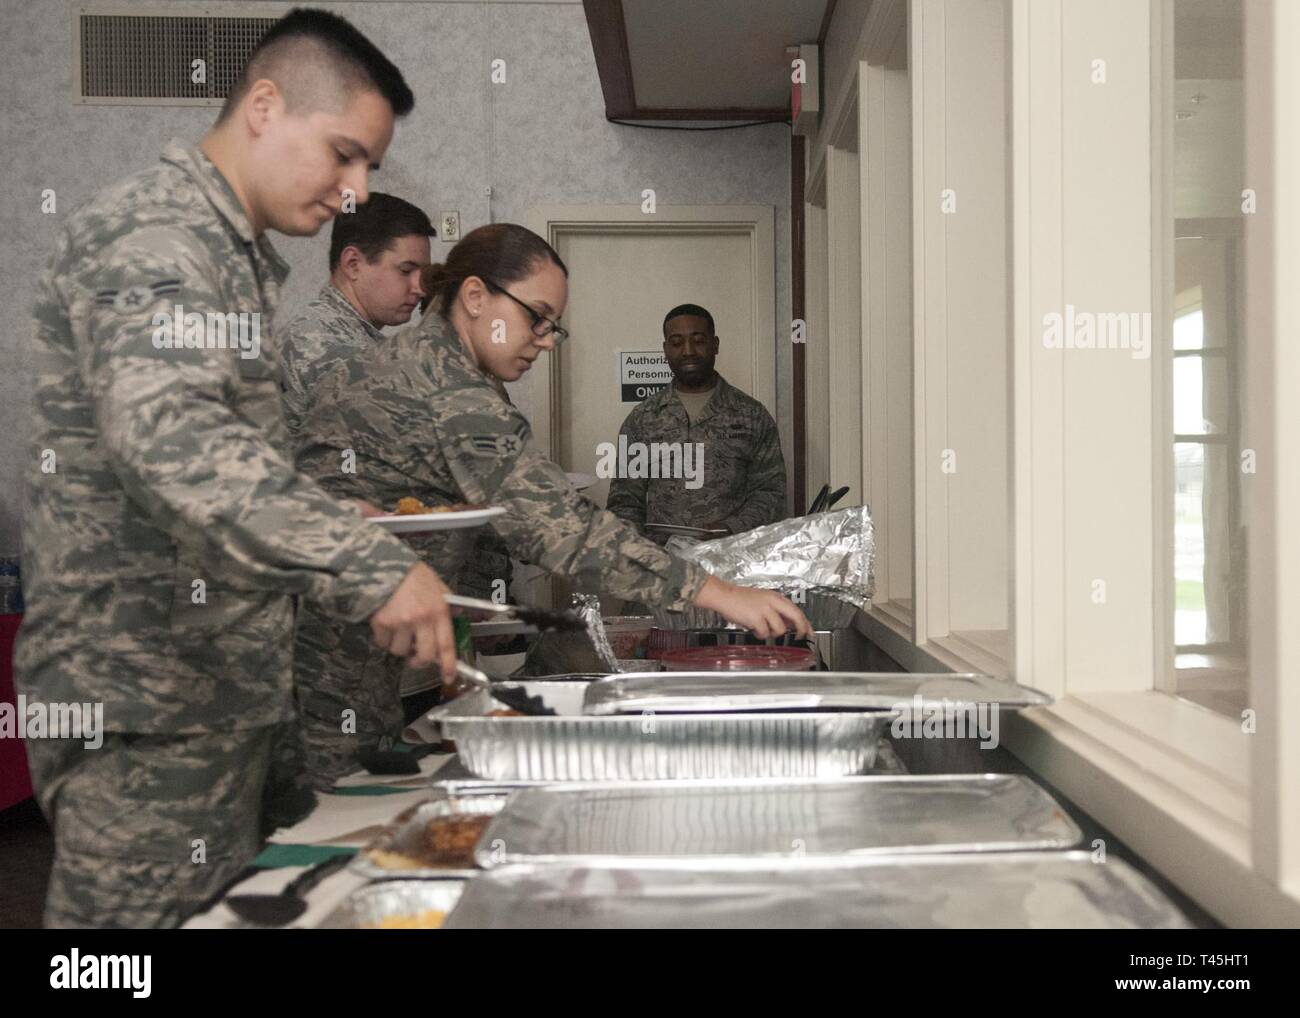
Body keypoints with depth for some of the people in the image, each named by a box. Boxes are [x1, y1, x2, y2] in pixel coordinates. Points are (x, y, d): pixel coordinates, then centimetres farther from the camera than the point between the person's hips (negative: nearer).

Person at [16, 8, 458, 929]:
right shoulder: (152, 235, -15)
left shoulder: (239, 255, 19)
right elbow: (170, 438, -34)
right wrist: (368, 566, -40)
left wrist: (360, 549, 20)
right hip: (147, 714, -10)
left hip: (231, 686, 10)